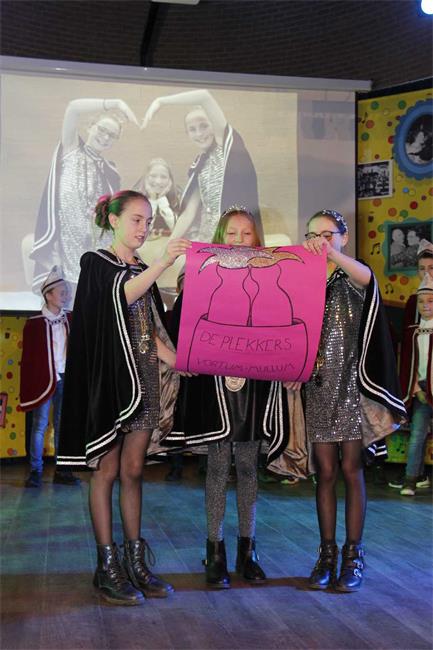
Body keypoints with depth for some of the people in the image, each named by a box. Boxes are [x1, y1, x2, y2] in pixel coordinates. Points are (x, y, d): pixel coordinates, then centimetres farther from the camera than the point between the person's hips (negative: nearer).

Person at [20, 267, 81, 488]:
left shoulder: (71, 319, 7)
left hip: (66, 379, 4)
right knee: (40, 425, -1)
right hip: (43, 379, -4)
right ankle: (35, 471, 6)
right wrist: (28, 385, -8)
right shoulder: (34, 323, -4)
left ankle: (61, 470, 15)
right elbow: (27, 357, -3)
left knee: (62, 425, 8)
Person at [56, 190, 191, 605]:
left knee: (133, 472, 9)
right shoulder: (95, 263, -1)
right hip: (110, 379, -6)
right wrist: (163, 263, -34)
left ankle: (135, 561, 15)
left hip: (144, 379, 6)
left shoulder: (143, 273, 17)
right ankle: (107, 566, 5)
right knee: (106, 471, -1)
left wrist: (178, 360, -2)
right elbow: (123, 295, -21)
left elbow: (152, 331, 13)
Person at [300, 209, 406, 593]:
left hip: (351, 384, -2)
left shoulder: (354, 279, 0)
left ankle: (353, 556, 9)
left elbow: (365, 276, -27)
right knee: (326, 472, 5)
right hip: (317, 386, 3)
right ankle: (327, 553, 14)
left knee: (351, 471, 1)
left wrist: (332, 255, -45)